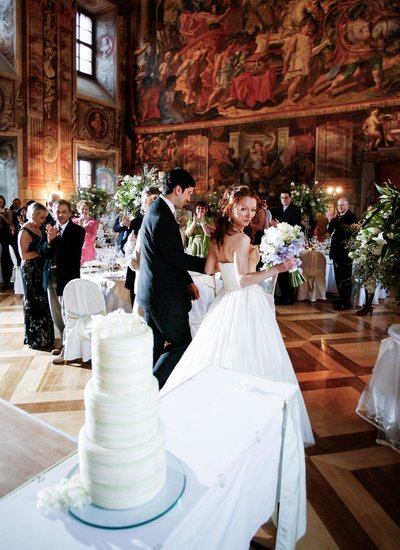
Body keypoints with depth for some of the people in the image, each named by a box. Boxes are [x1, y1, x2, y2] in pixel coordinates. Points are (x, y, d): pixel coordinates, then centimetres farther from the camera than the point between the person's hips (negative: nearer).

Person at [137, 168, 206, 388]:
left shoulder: (157, 210, 12)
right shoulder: (162, 217, -21)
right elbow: (178, 258, -20)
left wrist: (188, 281, 11)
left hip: (153, 292, 10)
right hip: (165, 295, -10)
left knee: (154, 345, 17)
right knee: (182, 343, 2)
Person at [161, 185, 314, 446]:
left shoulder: (218, 237, 5)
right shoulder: (242, 239, -18)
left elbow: (209, 270, 12)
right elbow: (243, 280, -22)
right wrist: (275, 269, -22)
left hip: (226, 302, 8)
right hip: (246, 305, -8)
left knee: (221, 358, 18)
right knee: (250, 360, 3)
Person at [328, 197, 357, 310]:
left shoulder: (351, 216, -8)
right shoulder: (337, 217, 15)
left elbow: (350, 231, -19)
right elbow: (330, 231, 10)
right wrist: (331, 221, -5)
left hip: (345, 251, -8)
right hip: (336, 251, 8)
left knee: (345, 278, -3)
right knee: (339, 277, 14)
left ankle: (346, 302, 3)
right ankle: (342, 299, 24)